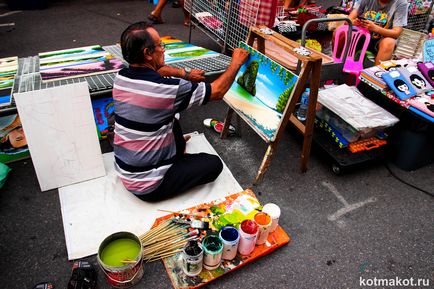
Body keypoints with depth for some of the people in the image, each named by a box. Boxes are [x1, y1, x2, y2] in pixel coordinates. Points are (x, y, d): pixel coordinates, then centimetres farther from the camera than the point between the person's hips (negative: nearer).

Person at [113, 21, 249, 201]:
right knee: (214, 164, 6)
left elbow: (158, 70, 18)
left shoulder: (121, 77, -5)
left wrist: (185, 74, 13)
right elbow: (217, 91, -13)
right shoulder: (167, 88, -28)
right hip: (148, 186, -7)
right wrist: (236, 62, 0)